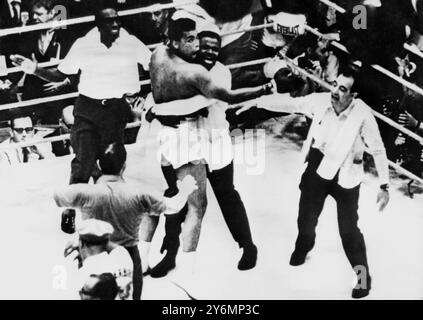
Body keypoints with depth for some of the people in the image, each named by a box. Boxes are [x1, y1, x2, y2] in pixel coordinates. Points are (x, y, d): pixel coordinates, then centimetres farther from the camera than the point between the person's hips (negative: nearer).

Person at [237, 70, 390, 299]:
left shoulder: (363, 115, -26)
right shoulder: (320, 101, -17)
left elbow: (378, 151, -15)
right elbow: (289, 103, -2)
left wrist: (384, 186, -15)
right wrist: (256, 102, -3)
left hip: (345, 177, -4)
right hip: (318, 168, 4)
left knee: (349, 230, 1)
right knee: (306, 218, 21)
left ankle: (363, 275, 25)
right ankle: (303, 248, 55)